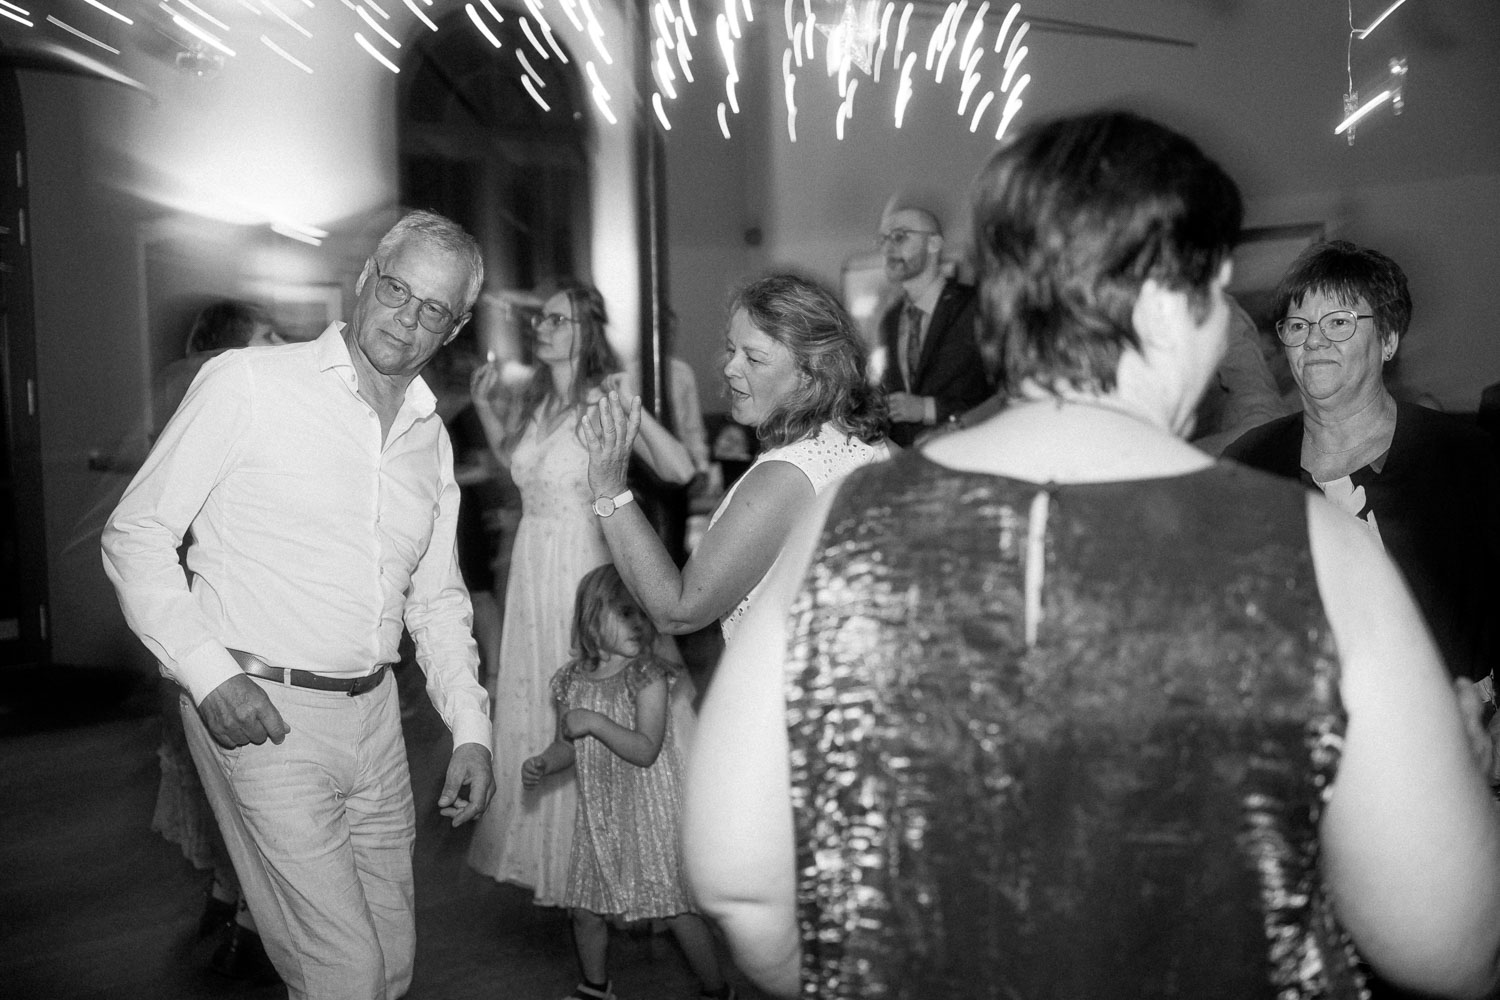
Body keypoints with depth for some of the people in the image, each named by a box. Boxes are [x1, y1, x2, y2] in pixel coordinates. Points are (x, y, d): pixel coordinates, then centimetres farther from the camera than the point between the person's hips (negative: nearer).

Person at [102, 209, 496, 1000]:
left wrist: (471, 728, 7)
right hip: (259, 712, -6)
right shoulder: (246, 385, -8)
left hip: (374, 713, 6)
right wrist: (207, 669, -16)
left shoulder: (431, 439, 10)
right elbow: (136, 535, -6)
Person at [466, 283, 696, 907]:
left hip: (585, 563, -6)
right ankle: (541, 852, 33)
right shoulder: (532, 401, 7)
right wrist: (485, 406, 15)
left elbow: (679, 470, -21)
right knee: (533, 701, 15)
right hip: (532, 566, 7)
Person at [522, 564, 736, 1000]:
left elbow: (646, 751, -21)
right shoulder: (571, 681, 1)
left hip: (650, 814, -5)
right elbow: (567, 745, 13)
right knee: (585, 911, 14)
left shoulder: (647, 677, -15)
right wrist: (543, 765, -6)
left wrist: (595, 722, -26)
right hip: (598, 815, 5)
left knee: (676, 908, 1)